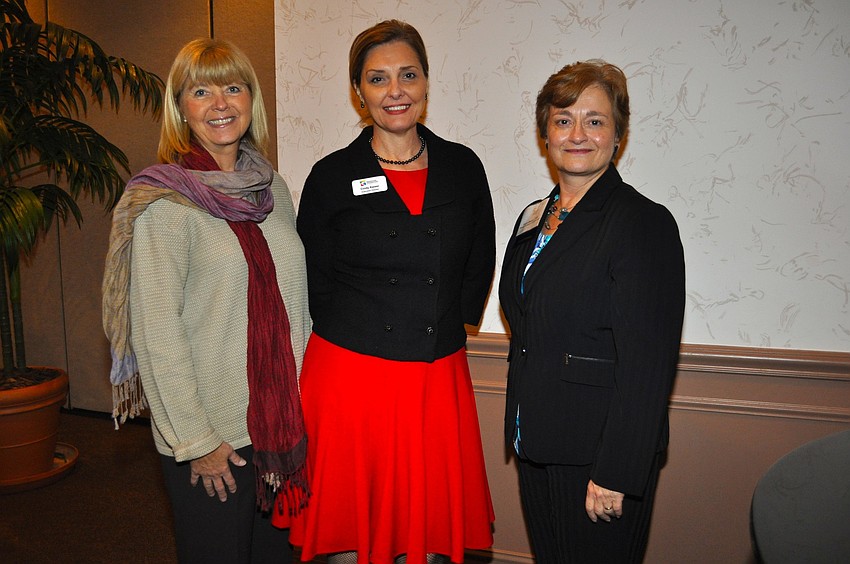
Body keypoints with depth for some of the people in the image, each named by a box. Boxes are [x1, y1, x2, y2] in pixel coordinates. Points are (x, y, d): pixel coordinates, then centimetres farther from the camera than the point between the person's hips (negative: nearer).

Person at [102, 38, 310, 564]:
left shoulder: (273, 187, 6)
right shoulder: (164, 200, -12)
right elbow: (154, 328, -15)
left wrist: (304, 400, 9)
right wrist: (196, 440, -14)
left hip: (286, 419, 6)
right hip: (213, 432, -5)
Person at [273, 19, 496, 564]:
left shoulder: (463, 167, 5)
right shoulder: (332, 176, -1)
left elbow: (479, 268, 12)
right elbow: (315, 284, 5)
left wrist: (441, 329, 7)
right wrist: (360, 335, 5)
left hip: (439, 379, 2)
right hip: (350, 376, -1)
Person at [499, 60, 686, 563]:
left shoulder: (645, 223, -14)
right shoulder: (534, 219, 9)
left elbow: (648, 365, -18)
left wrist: (614, 475, -19)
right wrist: (521, 430, 15)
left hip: (598, 455, -7)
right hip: (536, 448, 7)